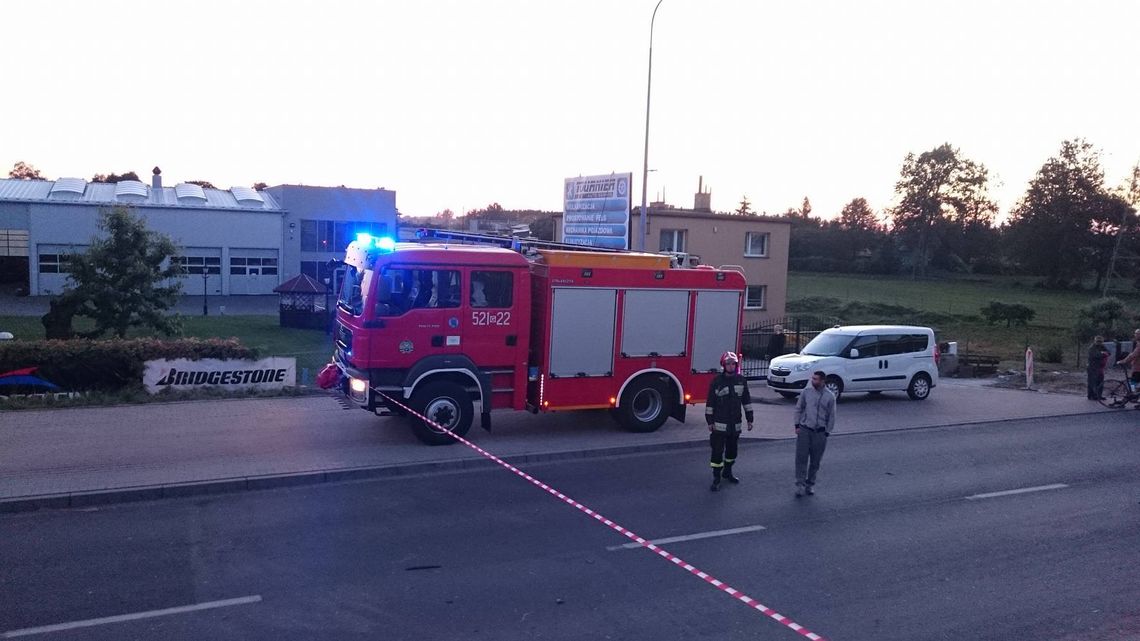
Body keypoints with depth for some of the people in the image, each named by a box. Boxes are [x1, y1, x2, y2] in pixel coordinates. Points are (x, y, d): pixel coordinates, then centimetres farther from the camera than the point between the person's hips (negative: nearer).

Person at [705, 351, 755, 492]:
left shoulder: (741, 380, 3)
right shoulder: (716, 381, -8)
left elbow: (746, 400, 9)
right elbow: (710, 402, -5)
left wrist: (749, 419, 8)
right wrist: (710, 421, -7)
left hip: (735, 424, 4)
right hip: (720, 424, -4)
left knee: (732, 449, 16)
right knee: (717, 451, -4)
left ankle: (727, 472, 36)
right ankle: (716, 478, 3)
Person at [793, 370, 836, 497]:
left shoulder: (830, 396, -3)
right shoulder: (806, 391, 0)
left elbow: (831, 416, 3)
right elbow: (799, 408, 8)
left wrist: (827, 432, -1)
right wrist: (797, 425, 1)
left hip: (820, 432, 0)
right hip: (804, 430, 0)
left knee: (815, 461, 8)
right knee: (801, 458, -4)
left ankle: (810, 484, 22)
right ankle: (800, 484, 1)